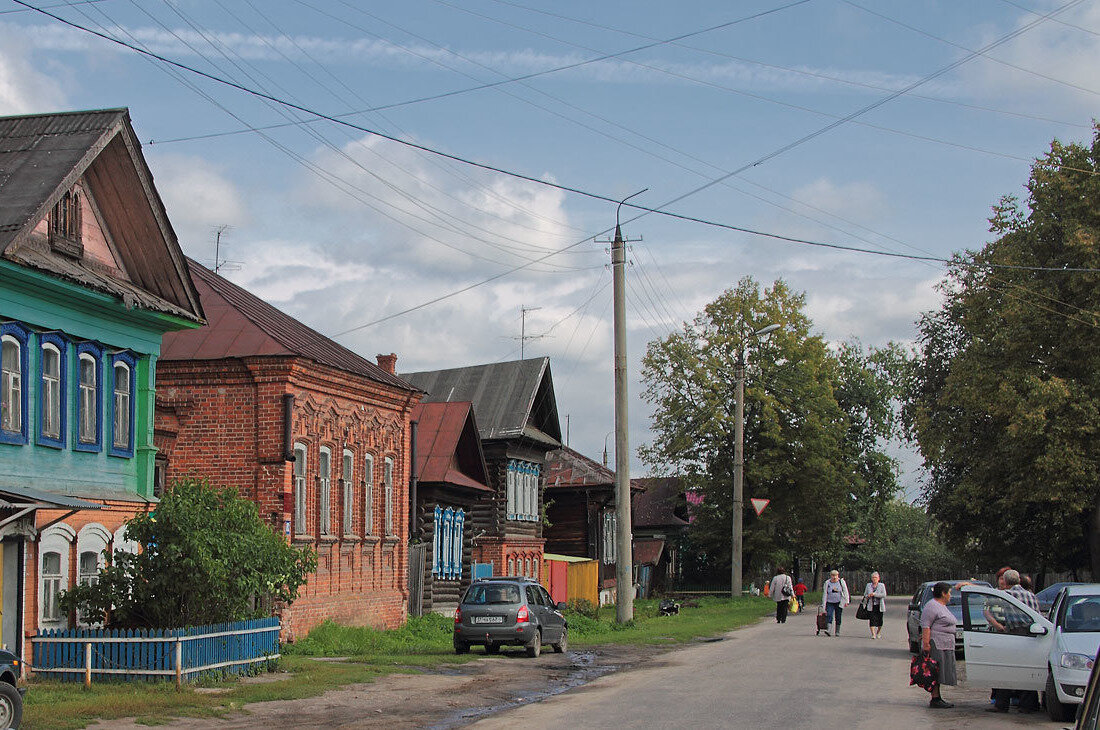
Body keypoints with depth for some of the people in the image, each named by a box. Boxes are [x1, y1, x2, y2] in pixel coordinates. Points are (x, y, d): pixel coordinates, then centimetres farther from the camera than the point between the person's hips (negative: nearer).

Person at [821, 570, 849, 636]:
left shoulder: (841, 582, 0)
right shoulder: (827, 583, -1)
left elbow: (845, 592, 2)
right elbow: (824, 594, 0)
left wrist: (847, 601, -7)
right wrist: (824, 605, -4)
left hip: (839, 603, 1)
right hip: (830, 603, -1)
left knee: (838, 617, 3)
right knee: (829, 616, -17)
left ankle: (837, 632, 12)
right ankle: (828, 630, -25)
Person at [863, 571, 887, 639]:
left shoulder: (881, 585, 1)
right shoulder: (868, 585, 10)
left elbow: (884, 595, -10)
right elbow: (865, 594, 17)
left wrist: (874, 594, -18)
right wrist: (868, 596, -7)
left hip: (879, 605, -1)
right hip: (871, 606, 1)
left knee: (879, 619, 8)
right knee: (872, 619, -12)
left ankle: (878, 633, 30)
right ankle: (873, 634, -14)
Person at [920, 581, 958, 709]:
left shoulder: (941, 606, 21)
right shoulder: (931, 607, -12)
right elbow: (925, 626, -19)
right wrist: (926, 644, -25)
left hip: (945, 646, 10)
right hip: (936, 645, -10)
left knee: (939, 673, 10)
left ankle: (937, 697, 13)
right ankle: (934, 700, -12)